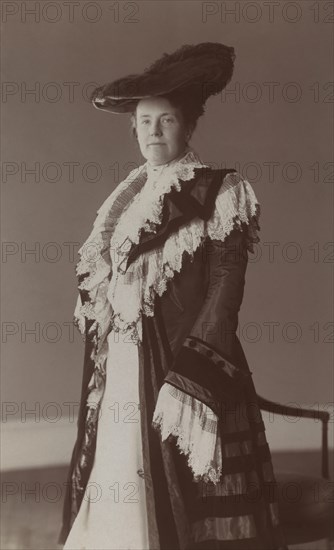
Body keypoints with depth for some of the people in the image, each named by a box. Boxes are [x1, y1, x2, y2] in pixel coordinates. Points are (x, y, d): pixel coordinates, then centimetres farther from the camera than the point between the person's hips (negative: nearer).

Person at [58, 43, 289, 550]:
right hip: (119, 373, 6)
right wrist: (101, 372, 12)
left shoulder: (219, 194, -3)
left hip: (185, 361, -5)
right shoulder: (125, 201, 15)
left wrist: (191, 379, -21)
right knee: (118, 505, 7)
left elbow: (226, 288, -11)